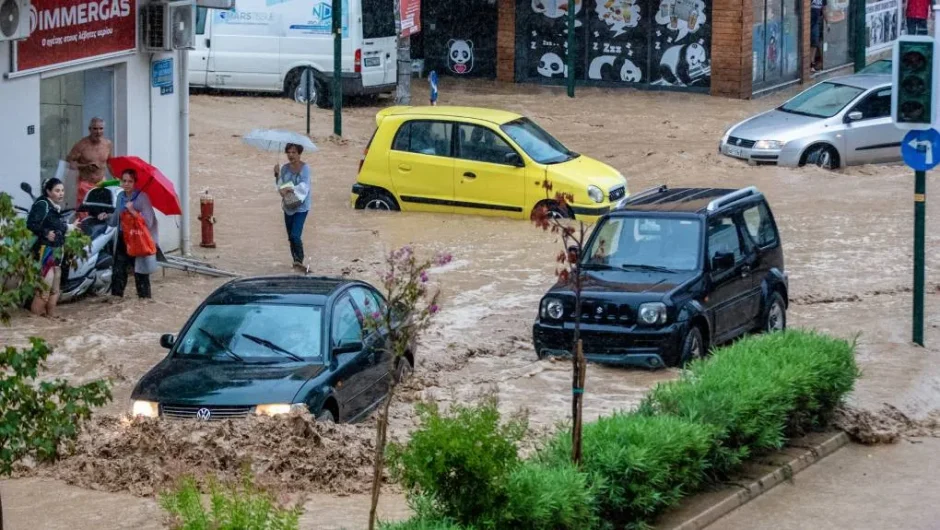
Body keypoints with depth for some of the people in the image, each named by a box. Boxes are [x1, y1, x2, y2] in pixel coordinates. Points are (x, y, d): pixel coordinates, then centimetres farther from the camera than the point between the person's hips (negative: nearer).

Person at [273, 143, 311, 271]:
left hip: (301, 206, -6)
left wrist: (288, 189, -30)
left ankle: (299, 260, -13)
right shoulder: (285, 168, 7)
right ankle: (296, 260, 23)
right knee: (290, 236, 11)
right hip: (288, 206, 6)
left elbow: (304, 186, -20)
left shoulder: (305, 168, -10)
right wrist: (277, 175, -9)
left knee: (295, 235, -18)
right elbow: (279, 186, 8)